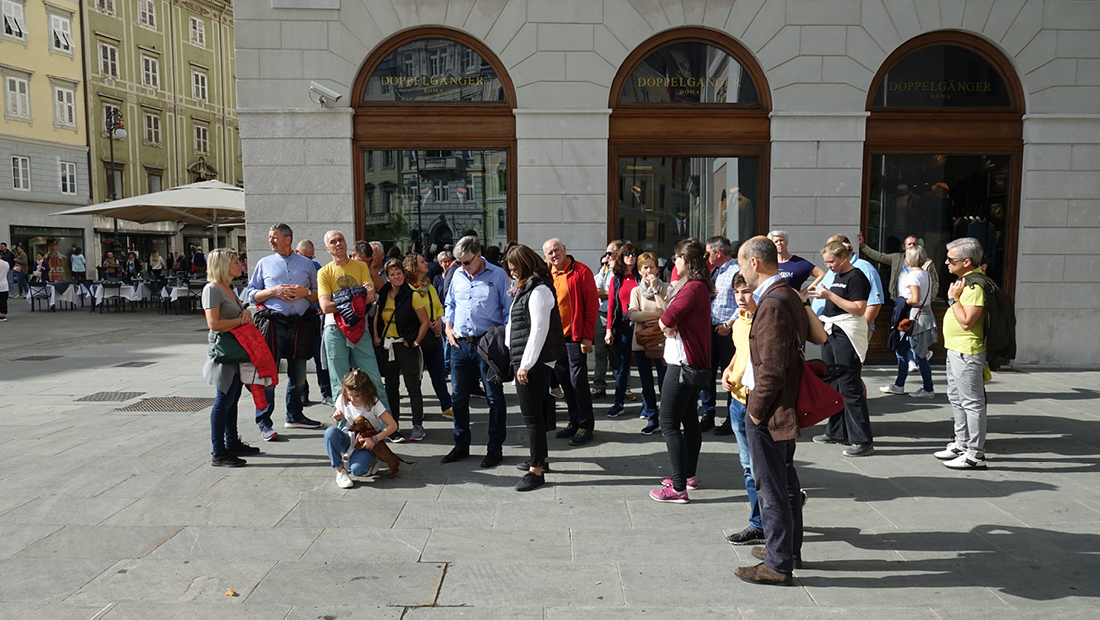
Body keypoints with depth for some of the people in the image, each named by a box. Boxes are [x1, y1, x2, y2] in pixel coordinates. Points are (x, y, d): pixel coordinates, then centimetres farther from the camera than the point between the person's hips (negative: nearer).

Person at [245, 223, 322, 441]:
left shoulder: (306, 263, 13)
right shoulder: (264, 263, 11)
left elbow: (318, 296, 13)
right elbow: (251, 294, 7)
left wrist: (305, 292, -7)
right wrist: (274, 291, -8)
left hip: (300, 323, 2)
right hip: (273, 322, -2)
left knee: (298, 373, 10)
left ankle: (294, 416, 25)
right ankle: (263, 423, 1)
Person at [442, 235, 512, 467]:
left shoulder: (498, 275, -3)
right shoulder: (458, 275, 11)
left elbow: (509, 309, -1)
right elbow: (450, 304, 21)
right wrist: (448, 327, 6)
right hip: (460, 344, 5)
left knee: (495, 397, 2)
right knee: (458, 396, 10)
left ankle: (495, 448, 14)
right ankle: (461, 445, 24)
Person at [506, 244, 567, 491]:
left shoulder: (539, 290, -14)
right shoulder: (525, 288, 17)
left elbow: (539, 331, -19)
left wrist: (525, 365, -19)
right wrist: (512, 354, 18)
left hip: (534, 362, -10)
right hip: (523, 361, 10)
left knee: (531, 414, -5)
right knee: (532, 412, 18)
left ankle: (536, 471, 1)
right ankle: (538, 456, 32)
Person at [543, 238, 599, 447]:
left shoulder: (581, 271, -9)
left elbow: (592, 304, -10)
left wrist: (587, 336, -13)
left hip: (575, 336, -6)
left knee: (578, 381, -3)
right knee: (565, 381, 12)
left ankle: (586, 426, 8)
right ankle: (574, 422, 24)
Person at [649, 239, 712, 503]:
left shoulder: (692, 288, -19)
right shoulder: (700, 286, 14)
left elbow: (665, 321, -26)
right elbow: (668, 322, 13)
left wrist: (666, 323, -5)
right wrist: (672, 325, -7)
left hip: (683, 364, -11)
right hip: (694, 363, 11)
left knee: (669, 424, -8)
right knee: (689, 419, 18)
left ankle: (678, 488, -5)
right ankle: (689, 475, 30)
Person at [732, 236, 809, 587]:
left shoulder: (771, 304, -22)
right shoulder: (789, 295, 9)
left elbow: (772, 368, -26)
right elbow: (807, 338, 18)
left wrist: (756, 409, -15)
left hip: (769, 411, -10)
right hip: (788, 404, 10)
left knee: (771, 488, 1)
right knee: (785, 479, 21)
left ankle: (779, 565, 12)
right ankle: (790, 549, 36)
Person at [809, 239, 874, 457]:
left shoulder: (856, 277, -11)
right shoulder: (837, 276, 17)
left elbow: (859, 309, -20)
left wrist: (829, 295, -21)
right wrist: (820, 294, 12)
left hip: (848, 335, -10)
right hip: (831, 332, 10)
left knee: (850, 387, -8)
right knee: (832, 384, 14)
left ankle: (863, 441, -3)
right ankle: (836, 432, 25)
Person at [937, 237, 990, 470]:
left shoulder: (975, 285, -22)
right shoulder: (965, 279, 12)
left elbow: (966, 321, -27)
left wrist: (953, 298, -20)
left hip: (967, 352, -11)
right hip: (955, 349, 11)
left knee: (972, 402, -3)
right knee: (956, 399, 20)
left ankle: (975, 454, 5)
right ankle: (962, 444, 32)